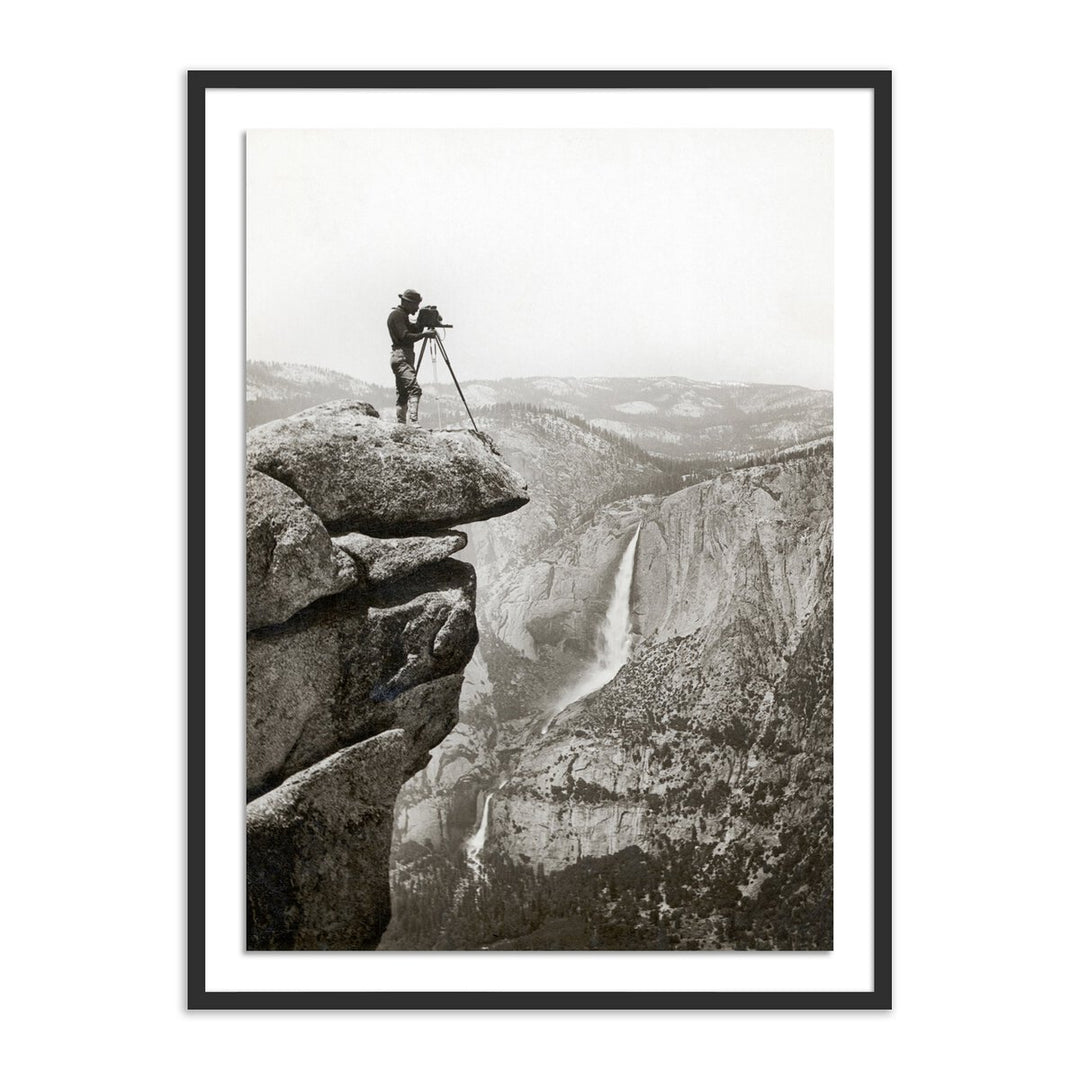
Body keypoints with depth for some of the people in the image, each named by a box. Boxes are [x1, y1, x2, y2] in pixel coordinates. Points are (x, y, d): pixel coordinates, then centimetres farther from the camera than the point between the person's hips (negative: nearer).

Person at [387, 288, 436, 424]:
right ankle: (414, 423, -32)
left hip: (404, 358, 11)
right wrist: (424, 334, -19)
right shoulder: (397, 315, -9)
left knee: (403, 395, 9)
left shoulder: (403, 315, 22)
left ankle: (401, 424, 9)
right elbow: (406, 337, -19)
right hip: (401, 357, -11)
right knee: (414, 389, -22)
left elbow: (413, 330, 20)